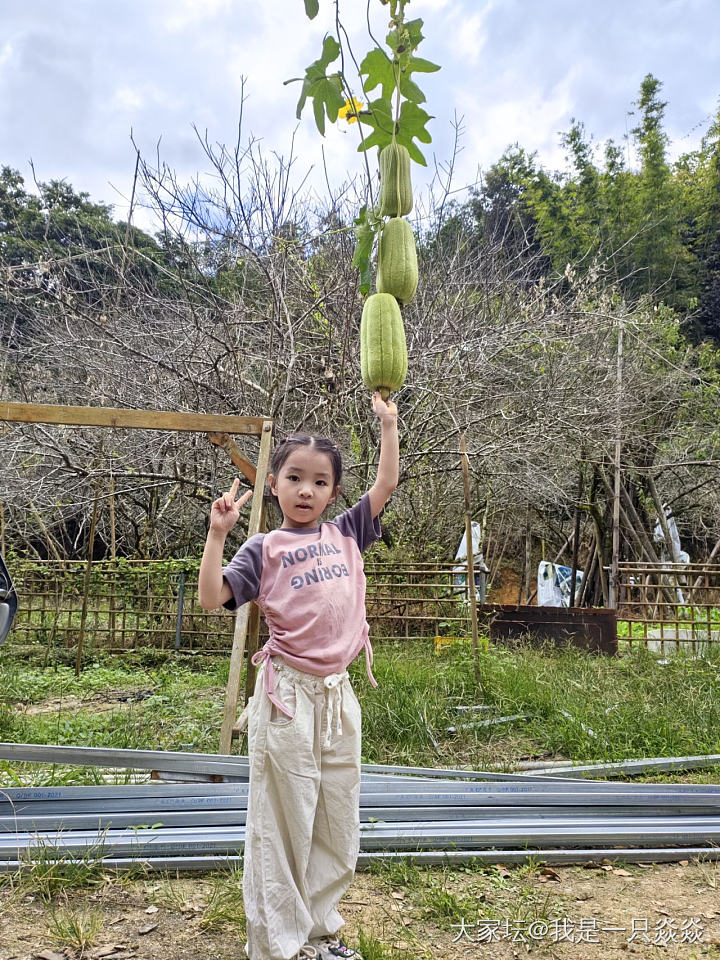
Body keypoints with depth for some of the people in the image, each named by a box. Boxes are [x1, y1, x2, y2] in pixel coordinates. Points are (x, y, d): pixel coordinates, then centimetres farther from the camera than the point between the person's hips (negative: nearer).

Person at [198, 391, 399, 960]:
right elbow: (212, 597, -8)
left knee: (338, 822, 14)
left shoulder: (345, 535, 9)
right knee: (284, 821, 5)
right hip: (288, 693, -4)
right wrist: (218, 533, -16)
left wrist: (389, 425, 12)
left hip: (338, 694, 5)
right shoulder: (264, 549, -2)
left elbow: (387, 486, 12)